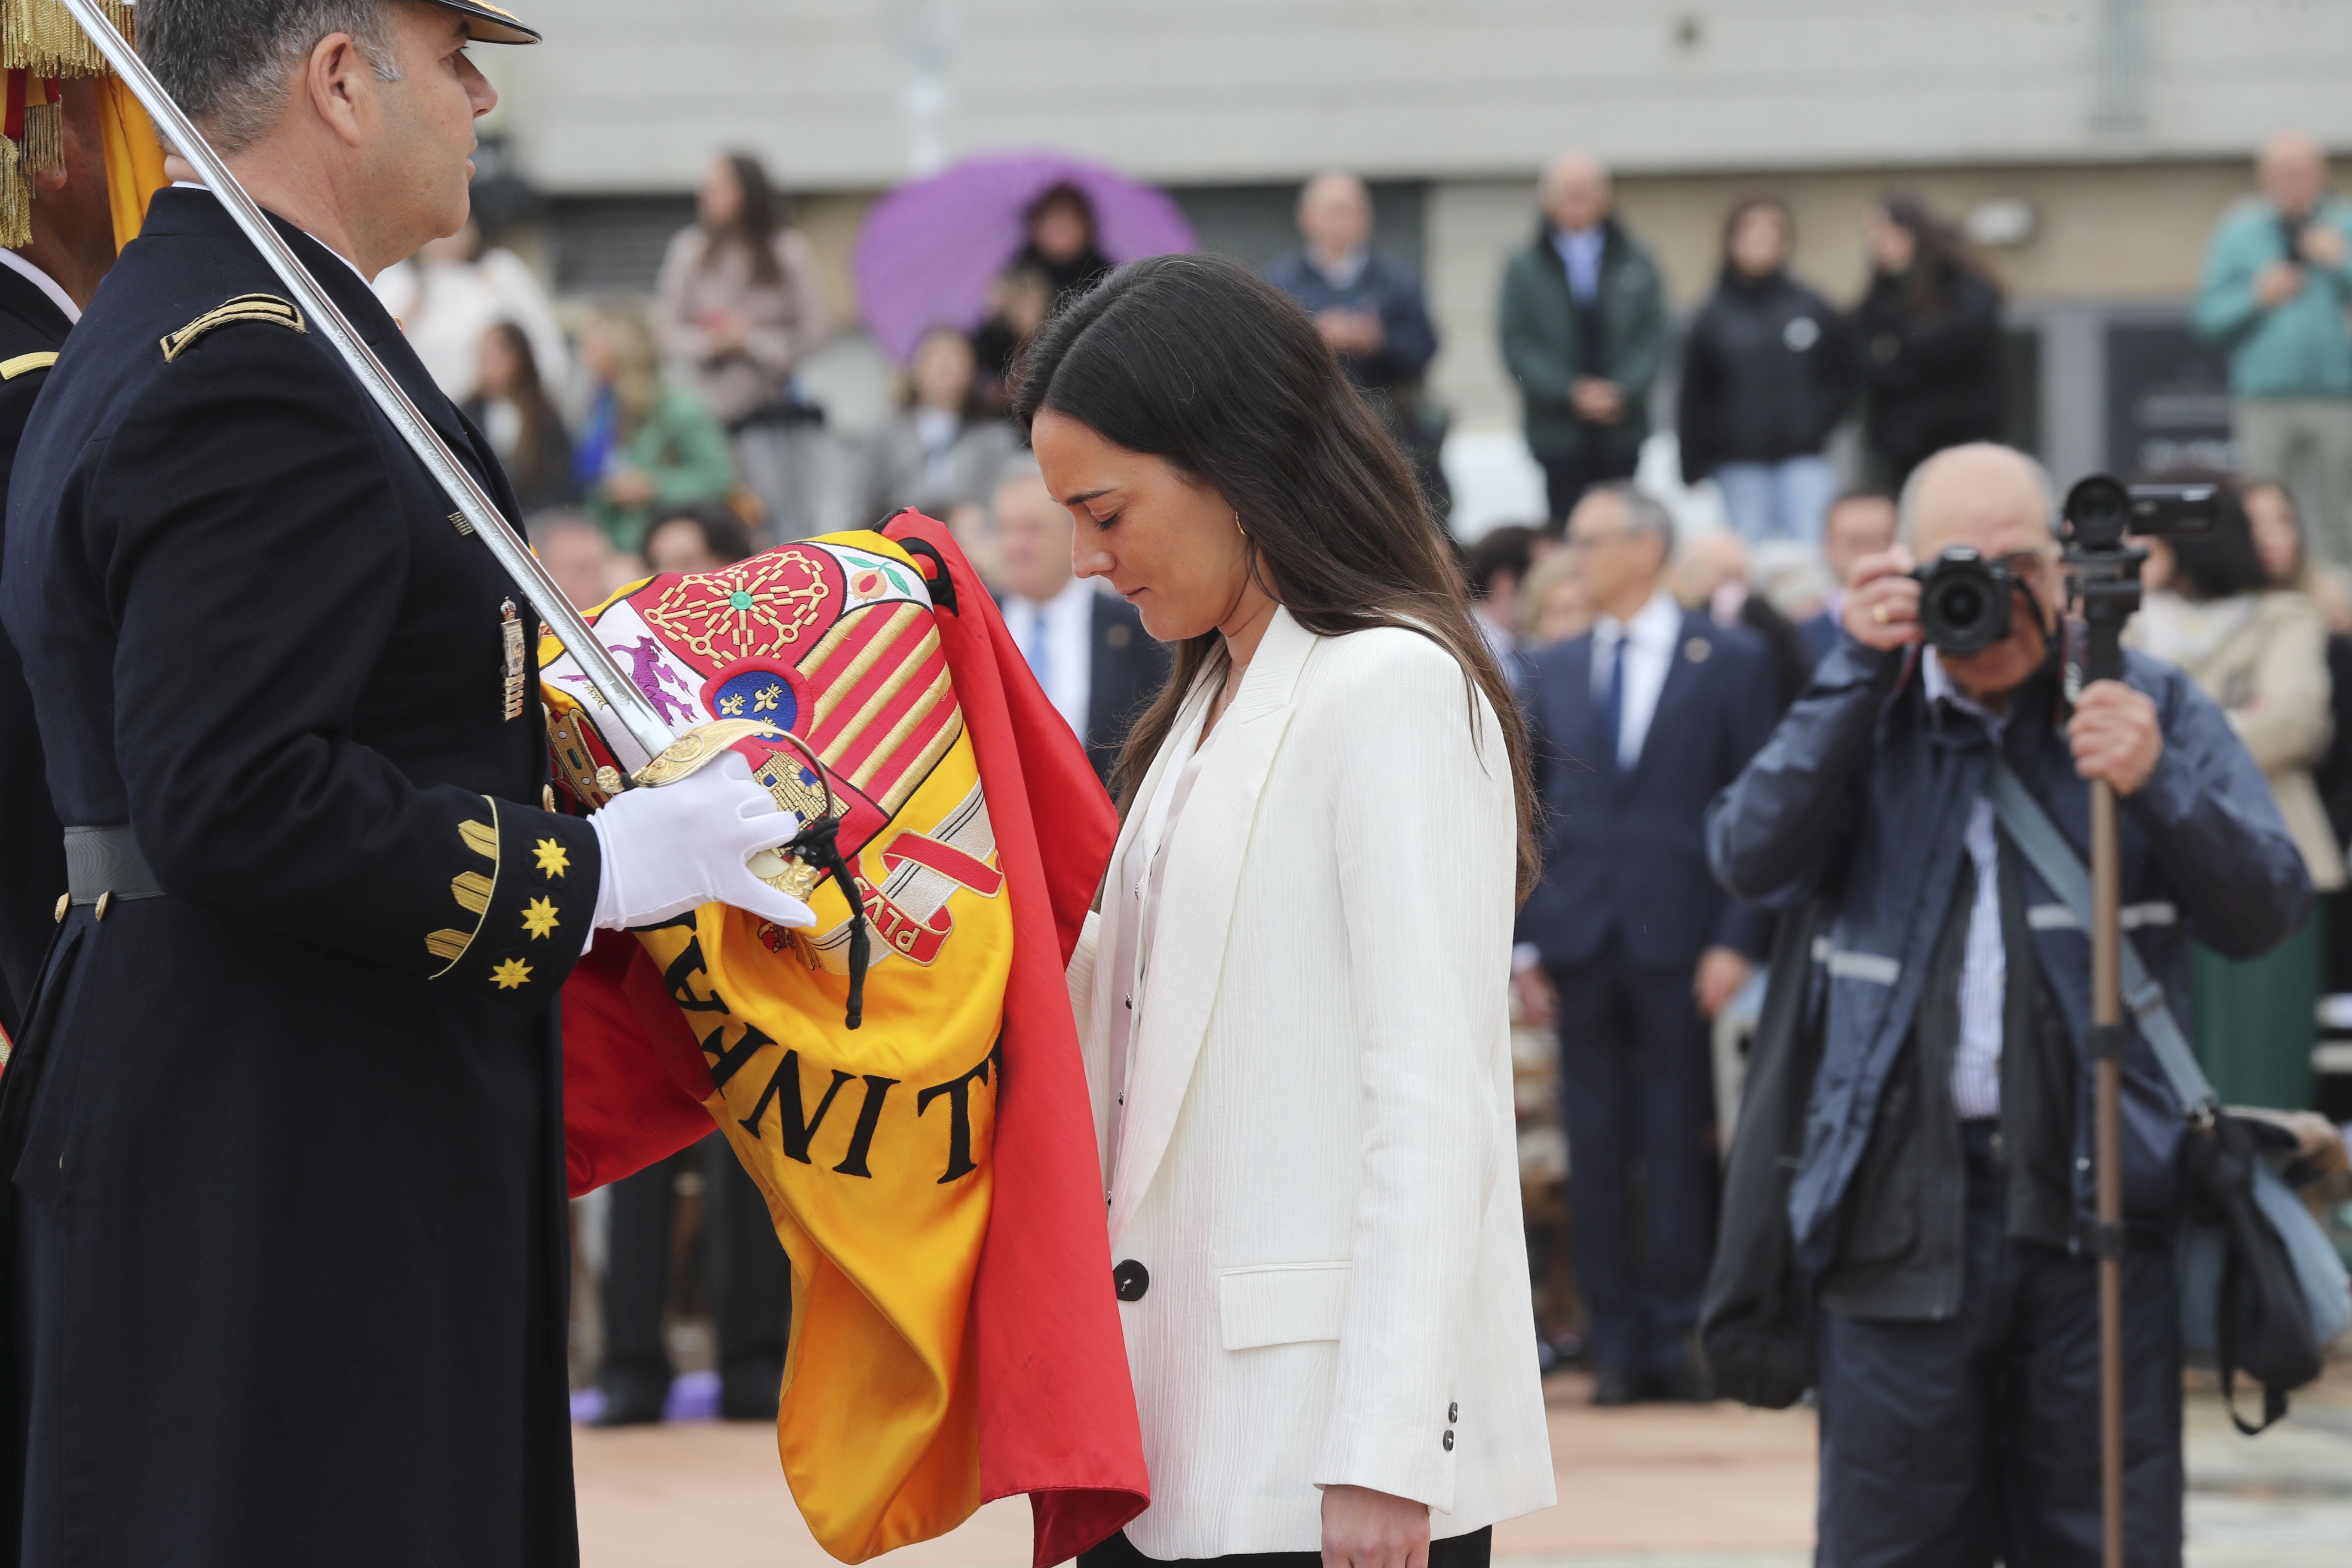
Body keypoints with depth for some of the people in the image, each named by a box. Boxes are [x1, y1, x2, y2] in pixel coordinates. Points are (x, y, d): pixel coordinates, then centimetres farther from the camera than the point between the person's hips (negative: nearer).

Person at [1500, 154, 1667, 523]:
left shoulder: (1636, 264, 10)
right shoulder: (1525, 268, 7)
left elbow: (1654, 337, 4)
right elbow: (1518, 347, -1)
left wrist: (1621, 391, -12)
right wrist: (1571, 392, -13)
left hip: (1621, 433, 1)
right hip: (1558, 430, -1)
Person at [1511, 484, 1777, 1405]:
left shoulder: (1730, 662, 1)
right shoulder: (1555, 671, 13)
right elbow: (1530, 811, 13)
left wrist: (1737, 940, -9)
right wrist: (1526, 943, 4)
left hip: (1680, 944, -3)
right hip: (1582, 941, 3)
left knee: (1677, 1149, -2)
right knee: (1594, 1154, 3)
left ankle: (1671, 1341, 3)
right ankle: (1615, 1345, 7)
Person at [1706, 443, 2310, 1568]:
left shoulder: (2152, 706, 10)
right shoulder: (1869, 718, 12)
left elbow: (2268, 910, 2)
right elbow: (1749, 861, -5)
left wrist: (2156, 788, -15)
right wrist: (1858, 671, -8)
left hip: (2096, 1205, 0)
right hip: (1903, 1209, 1)